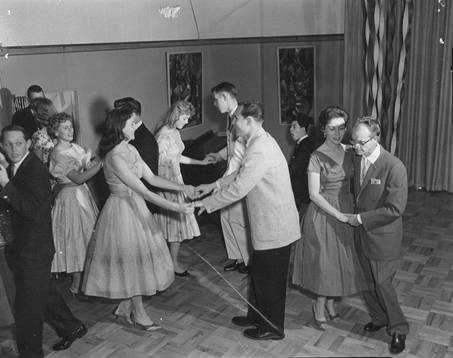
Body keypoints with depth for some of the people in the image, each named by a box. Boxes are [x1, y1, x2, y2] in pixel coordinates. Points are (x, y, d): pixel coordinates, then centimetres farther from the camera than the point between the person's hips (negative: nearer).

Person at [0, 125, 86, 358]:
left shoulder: (35, 169, -20)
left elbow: (33, 210, -30)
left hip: (34, 249, -9)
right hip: (21, 248, 9)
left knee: (27, 307, 2)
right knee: (44, 293, 23)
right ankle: (71, 328, 41)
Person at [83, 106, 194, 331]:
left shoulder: (130, 150, 4)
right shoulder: (115, 157, -24)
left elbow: (151, 178, 8)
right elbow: (144, 191, -27)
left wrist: (182, 188, 0)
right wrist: (176, 207, -28)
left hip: (136, 208, 9)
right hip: (123, 209, -9)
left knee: (135, 259, 16)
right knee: (131, 260, 4)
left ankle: (125, 308, 32)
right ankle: (139, 315, 22)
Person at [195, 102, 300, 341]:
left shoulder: (260, 151, -26)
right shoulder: (261, 141, 8)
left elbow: (238, 189, -25)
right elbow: (241, 174, 20)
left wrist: (206, 203, -13)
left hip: (274, 227, -10)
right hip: (269, 223, 10)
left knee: (270, 279, 7)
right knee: (259, 274, 22)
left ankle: (273, 328, 25)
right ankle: (256, 316, 39)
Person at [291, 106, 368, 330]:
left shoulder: (348, 152, 4)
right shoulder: (317, 156, -14)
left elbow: (350, 183, 12)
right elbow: (314, 194, -17)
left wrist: (352, 210, 1)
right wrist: (337, 214, -22)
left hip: (346, 210, 6)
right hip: (323, 213, -6)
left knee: (341, 260, 14)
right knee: (325, 260, 3)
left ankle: (329, 303, 33)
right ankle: (320, 309, 22)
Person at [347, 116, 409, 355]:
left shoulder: (394, 167, -22)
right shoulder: (357, 159, -1)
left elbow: (395, 209, -24)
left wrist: (361, 218, -19)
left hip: (383, 236, -6)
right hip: (361, 232, 6)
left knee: (382, 283, 5)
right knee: (366, 282, 17)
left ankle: (398, 329, 27)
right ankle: (379, 318, 40)